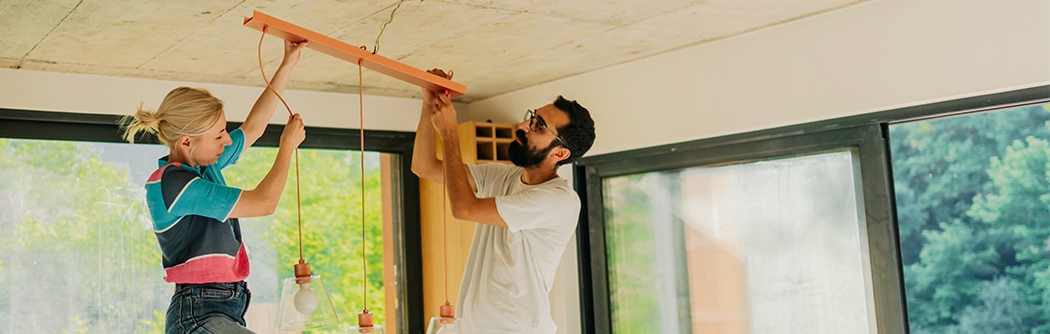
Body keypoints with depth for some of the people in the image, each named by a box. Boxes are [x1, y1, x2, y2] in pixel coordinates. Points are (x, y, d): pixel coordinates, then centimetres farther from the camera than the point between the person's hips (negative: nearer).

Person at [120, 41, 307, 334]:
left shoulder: (205, 166, 12)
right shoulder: (170, 183, -16)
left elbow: (253, 128, 24)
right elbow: (264, 202, -15)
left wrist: (287, 65, 22)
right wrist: (288, 145, 0)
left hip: (227, 310, 10)